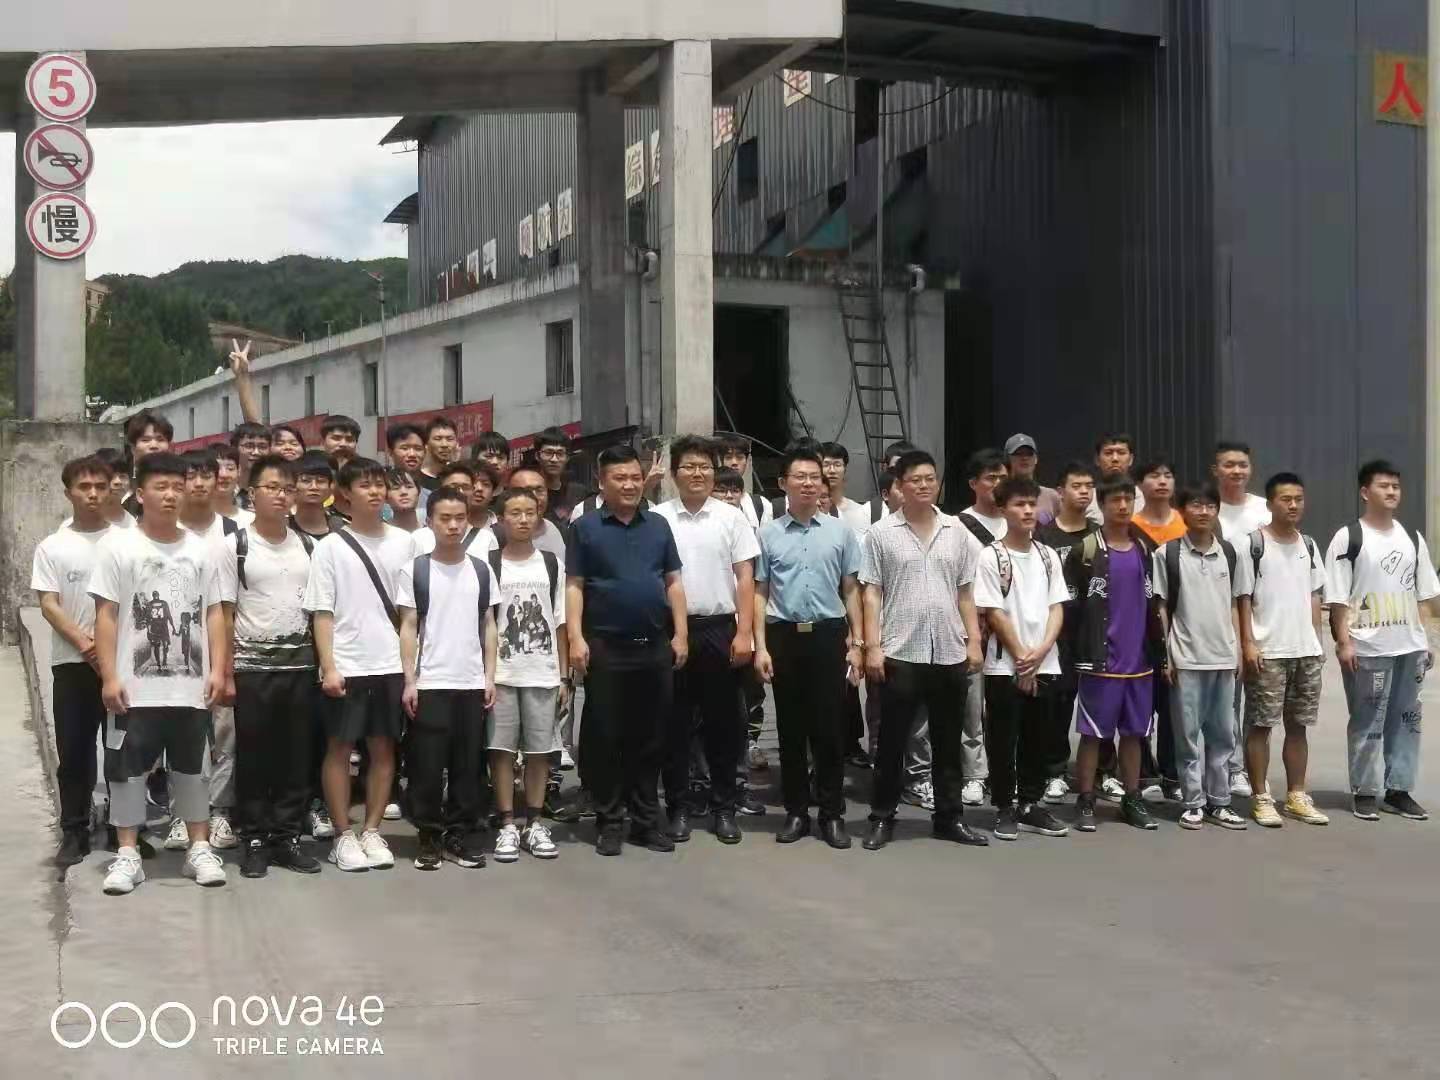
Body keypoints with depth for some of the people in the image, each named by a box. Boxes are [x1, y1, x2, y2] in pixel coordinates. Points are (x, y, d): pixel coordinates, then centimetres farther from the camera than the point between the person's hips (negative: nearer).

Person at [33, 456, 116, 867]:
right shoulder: (52, 547, 4)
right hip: (72, 664, 0)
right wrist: (83, 643, -17)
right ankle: (74, 832, 14)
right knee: (73, 751, 4)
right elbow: (49, 605, -3)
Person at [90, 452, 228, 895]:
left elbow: (213, 613, 7)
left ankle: (199, 849, 20)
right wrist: (109, 675, -10)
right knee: (128, 768, 4)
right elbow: (106, 615, -5)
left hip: (191, 683, 3)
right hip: (135, 685, -3)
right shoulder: (117, 546, -3)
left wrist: (217, 669, -2)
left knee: (191, 766, 12)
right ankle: (127, 854, 13)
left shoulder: (201, 549, 6)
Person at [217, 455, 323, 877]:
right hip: (253, 667, -3)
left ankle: (286, 837, 16)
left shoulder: (309, 546, 7)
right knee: (253, 758, 4)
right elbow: (224, 614, -3)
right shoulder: (235, 545, -2)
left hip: (300, 665, 3)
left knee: (296, 757, 6)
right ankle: (253, 839, 14)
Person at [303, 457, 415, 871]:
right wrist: (328, 667, -12)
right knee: (339, 748, 2)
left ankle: (372, 831, 16)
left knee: (383, 748, 7)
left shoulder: (403, 542, 6)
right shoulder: (330, 546, -2)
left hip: (390, 664, 3)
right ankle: (344, 836, 10)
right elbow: (322, 613, -4)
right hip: (346, 666, -3)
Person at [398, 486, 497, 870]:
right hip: (430, 684, -3)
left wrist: (490, 676, 4)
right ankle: (429, 835, 10)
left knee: (468, 764, 6)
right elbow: (408, 628, -1)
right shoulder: (415, 569, -1)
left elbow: (489, 626, 10)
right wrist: (409, 681, -7)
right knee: (428, 764, 0)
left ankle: (461, 833, 15)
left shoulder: (481, 570, 7)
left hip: (472, 684, 3)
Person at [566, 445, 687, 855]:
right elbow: (574, 587, -3)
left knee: (649, 736, 9)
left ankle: (647, 819, 18)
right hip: (606, 646, -3)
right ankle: (608, 821, 11)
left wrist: (680, 634, 4)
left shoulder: (659, 525, 10)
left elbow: (673, 583, 11)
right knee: (605, 736, 3)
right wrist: (576, 638, -12)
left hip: (655, 646, 3)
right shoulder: (586, 527, 0)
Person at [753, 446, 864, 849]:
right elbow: (760, 593, 4)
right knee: (791, 728, 7)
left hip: (828, 634, 0)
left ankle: (832, 814, 13)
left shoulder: (840, 532, 4)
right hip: (784, 635, 0)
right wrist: (761, 646, -2)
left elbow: (851, 590, 7)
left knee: (829, 728, 3)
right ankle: (796, 812, 18)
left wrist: (857, 643, 3)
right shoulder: (768, 533, 2)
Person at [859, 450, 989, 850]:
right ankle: (882, 817, 13)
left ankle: (950, 817, 21)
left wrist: (974, 641, 5)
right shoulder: (881, 533, -1)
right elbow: (871, 595, -3)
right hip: (899, 653, -3)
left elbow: (965, 593, 11)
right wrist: (872, 646, -9)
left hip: (950, 653, 3)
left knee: (948, 742, 11)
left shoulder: (957, 532, 8)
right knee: (892, 741, 4)